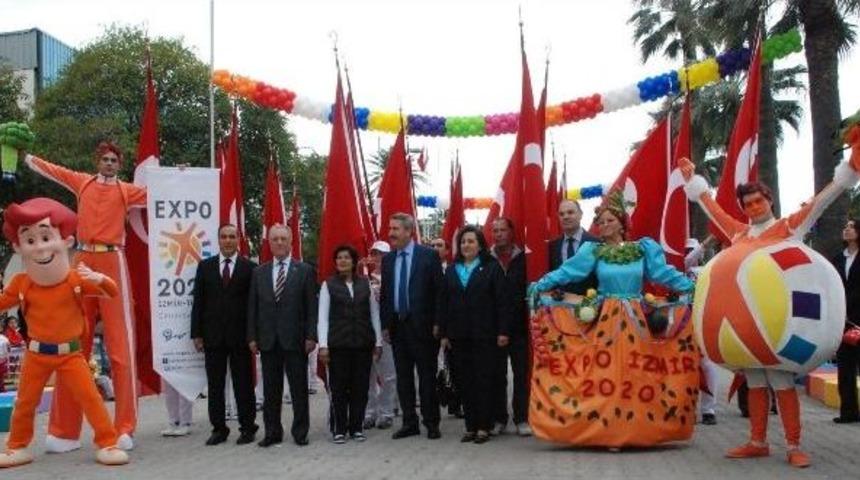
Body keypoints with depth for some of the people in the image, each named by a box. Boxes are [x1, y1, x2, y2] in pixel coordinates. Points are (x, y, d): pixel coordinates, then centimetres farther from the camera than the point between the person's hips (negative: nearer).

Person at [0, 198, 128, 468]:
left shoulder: (77, 279, -11)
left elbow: (113, 293, -9)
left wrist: (100, 279, -29)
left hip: (70, 353, -2)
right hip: (36, 353, 3)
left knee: (90, 397, -6)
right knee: (25, 402, 12)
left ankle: (107, 444, 3)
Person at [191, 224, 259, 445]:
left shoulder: (250, 268, 1)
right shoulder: (205, 267, 8)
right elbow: (198, 302, 6)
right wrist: (197, 334, 0)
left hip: (240, 335, -2)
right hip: (213, 335, 2)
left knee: (243, 384, 4)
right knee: (215, 385, 7)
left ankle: (247, 428, 13)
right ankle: (219, 429, 16)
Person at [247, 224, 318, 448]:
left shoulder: (305, 271, 2)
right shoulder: (259, 273, 10)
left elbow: (311, 306, -2)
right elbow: (253, 307, 9)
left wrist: (311, 336, -8)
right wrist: (252, 337, 2)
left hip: (295, 339, -2)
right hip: (268, 339, 3)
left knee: (299, 388, 3)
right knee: (271, 389, 8)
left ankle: (300, 432, 14)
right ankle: (272, 432, 17)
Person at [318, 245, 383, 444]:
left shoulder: (365, 284, 8)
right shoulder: (328, 284, 3)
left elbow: (374, 314, 9)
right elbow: (323, 317, 0)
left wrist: (378, 342, 5)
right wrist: (323, 345, -8)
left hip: (363, 343, 2)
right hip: (338, 344, -2)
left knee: (361, 386, 4)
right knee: (339, 387, 2)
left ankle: (357, 427, 15)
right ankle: (340, 429, 12)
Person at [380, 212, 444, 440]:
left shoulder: (428, 255, -4)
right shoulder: (387, 259, 10)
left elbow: (439, 291, -5)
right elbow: (384, 293, 12)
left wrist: (437, 323, -10)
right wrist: (385, 324, 5)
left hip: (422, 325, -5)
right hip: (397, 326, 5)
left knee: (427, 376, 2)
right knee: (403, 377, 9)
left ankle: (431, 423, 11)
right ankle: (409, 423, 18)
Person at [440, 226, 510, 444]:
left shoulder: (492, 268, 0)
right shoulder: (452, 270, 12)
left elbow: (502, 301, -5)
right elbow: (445, 303, 12)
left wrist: (503, 331, -11)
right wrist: (444, 333, 7)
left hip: (484, 334, -4)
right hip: (459, 335, 4)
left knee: (484, 380, 0)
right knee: (465, 381, 6)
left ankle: (484, 426, 7)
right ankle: (471, 426, 12)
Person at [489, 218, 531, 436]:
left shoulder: (524, 258, 0)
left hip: (518, 326, -1)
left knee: (521, 373, 3)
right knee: (497, 374, 8)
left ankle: (521, 419, 11)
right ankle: (499, 419, 18)